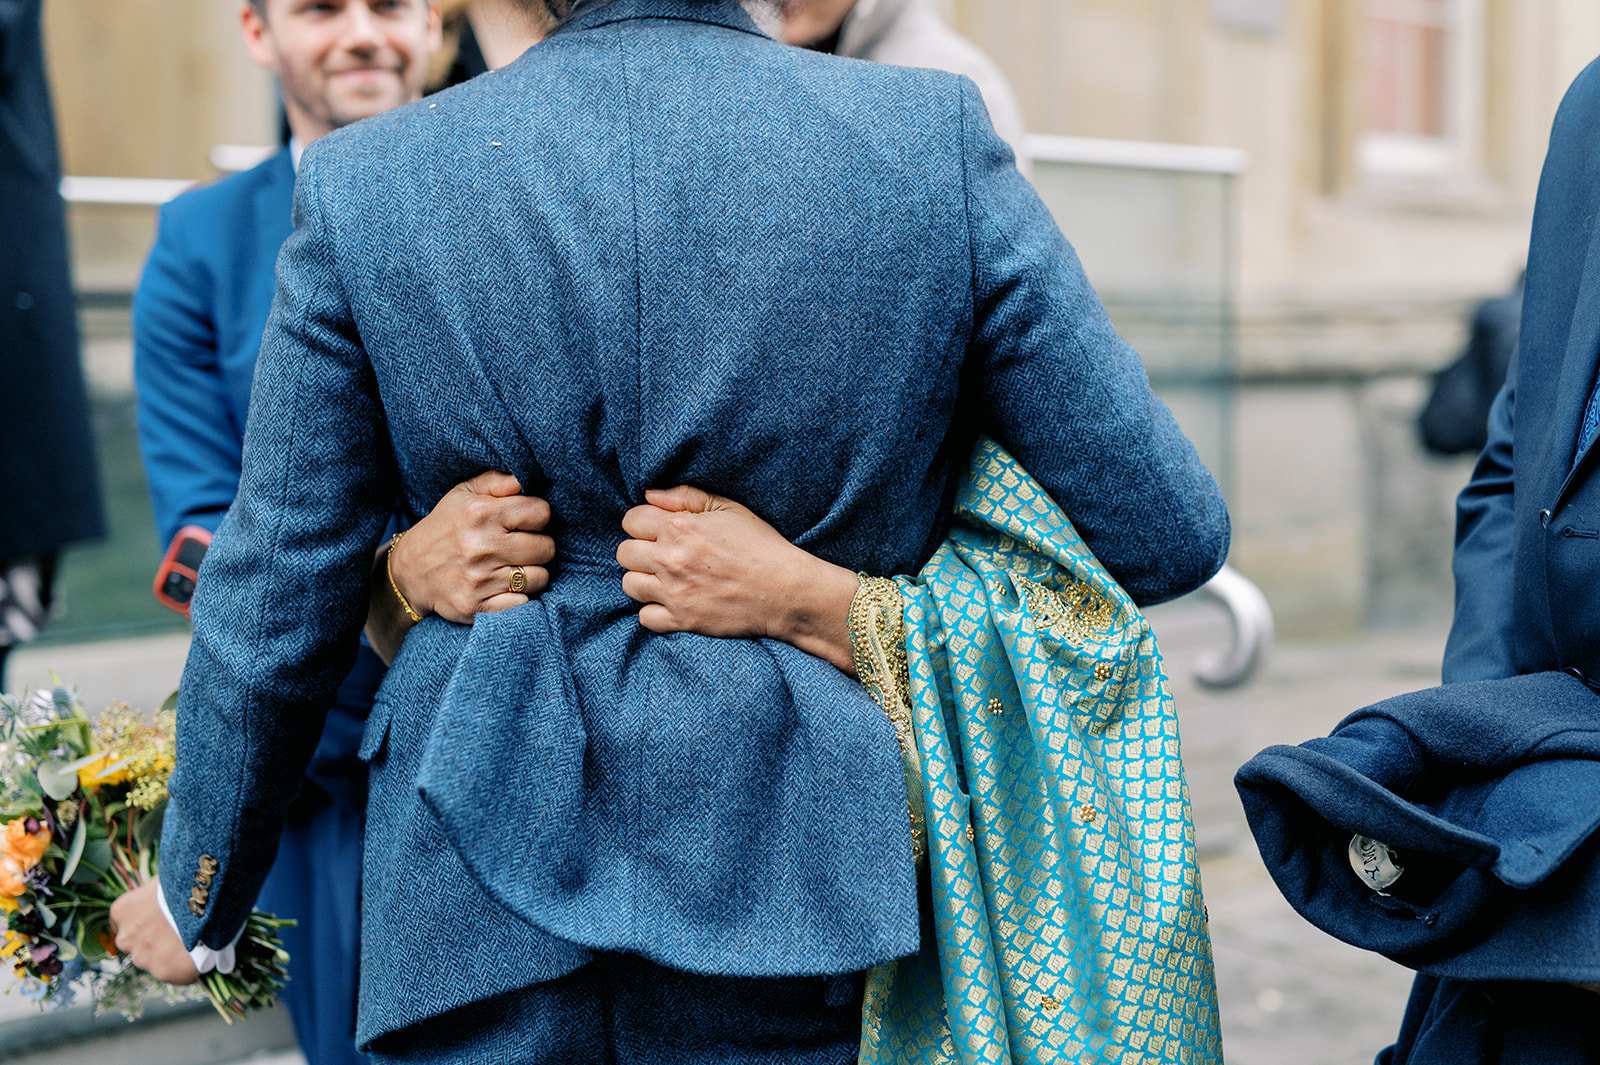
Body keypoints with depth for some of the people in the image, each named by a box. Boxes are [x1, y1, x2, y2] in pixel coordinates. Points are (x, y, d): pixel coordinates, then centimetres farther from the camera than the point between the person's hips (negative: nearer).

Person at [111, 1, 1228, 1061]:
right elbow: (1166, 531, -4)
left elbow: (276, 603, 2)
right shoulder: (939, 140, -8)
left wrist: (201, 893, 18)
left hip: (488, 898, 1)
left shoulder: (368, 183, -6)